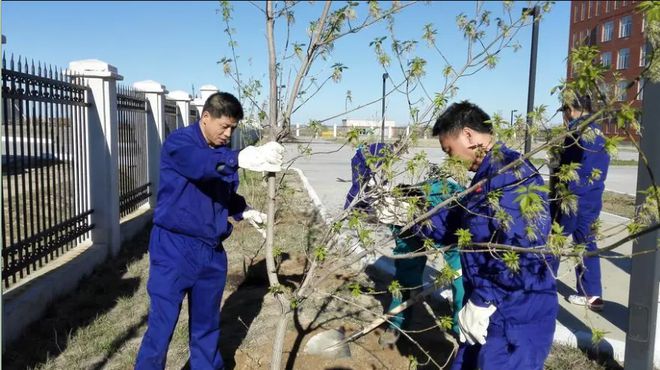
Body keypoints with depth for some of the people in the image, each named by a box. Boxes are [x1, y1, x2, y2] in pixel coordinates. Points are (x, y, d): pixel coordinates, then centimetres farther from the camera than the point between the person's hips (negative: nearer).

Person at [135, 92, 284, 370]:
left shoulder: (223, 152, 9)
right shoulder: (179, 142, -12)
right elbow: (201, 164, -35)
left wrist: (243, 210, 0)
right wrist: (241, 158, -53)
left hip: (211, 250, 6)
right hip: (175, 248, -6)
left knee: (207, 325, 18)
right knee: (161, 326, 0)